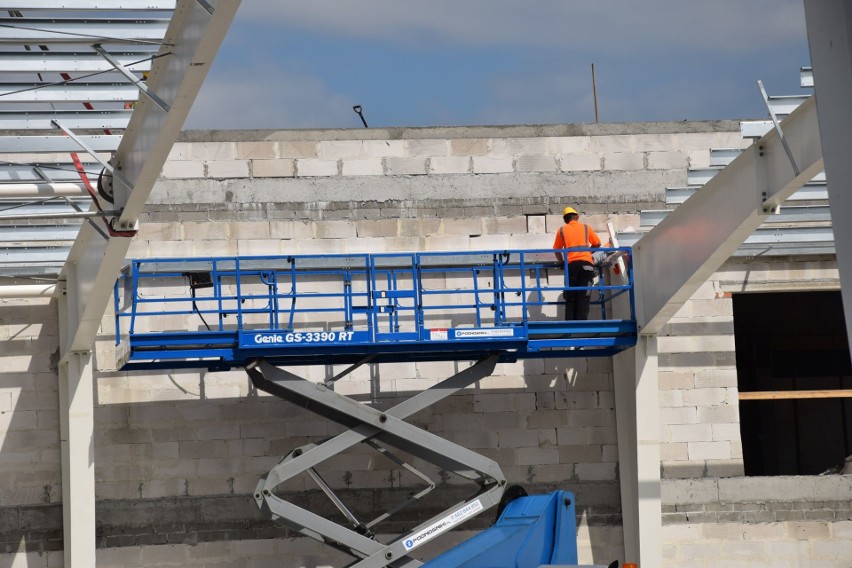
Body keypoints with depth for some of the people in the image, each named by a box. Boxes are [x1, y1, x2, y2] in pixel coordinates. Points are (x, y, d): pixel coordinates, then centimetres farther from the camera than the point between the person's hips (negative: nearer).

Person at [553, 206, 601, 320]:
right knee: (583, 298, -1)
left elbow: (557, 250, 14)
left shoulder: (562, 230, 12)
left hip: (571, 265, 0)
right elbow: (597, 244, 17)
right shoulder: (585, 227, 13)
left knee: (570, 299, 6)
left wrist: (562, 262, 28)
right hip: (586, 263, 0)